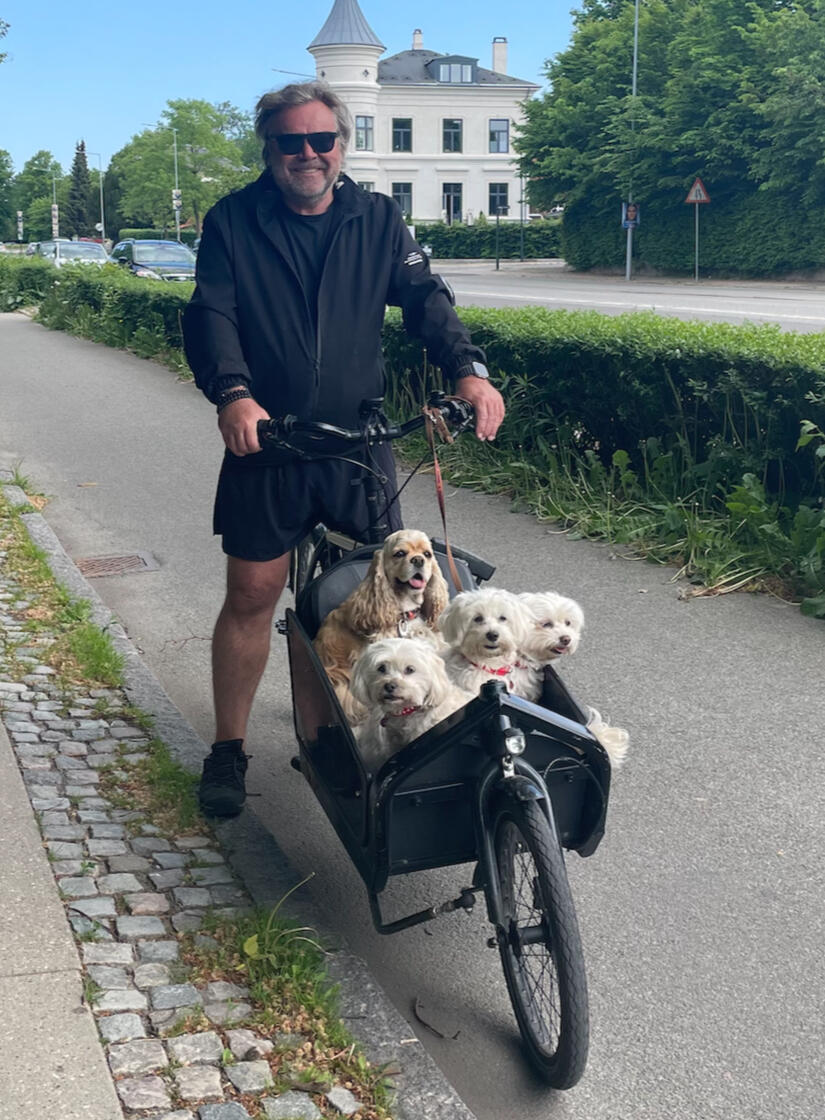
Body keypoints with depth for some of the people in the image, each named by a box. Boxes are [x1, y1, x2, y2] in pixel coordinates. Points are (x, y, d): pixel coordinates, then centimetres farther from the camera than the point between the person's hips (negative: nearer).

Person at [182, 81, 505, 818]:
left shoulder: (378, 219, 7)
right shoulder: (233, 223, 1)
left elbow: (424, 296, -3)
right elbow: (211, 315, -10)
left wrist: (468, 369, -21)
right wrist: (233, 393, -29)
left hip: (361, 441, 2)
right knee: (252, 594, 2)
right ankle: (229, 748, 17)